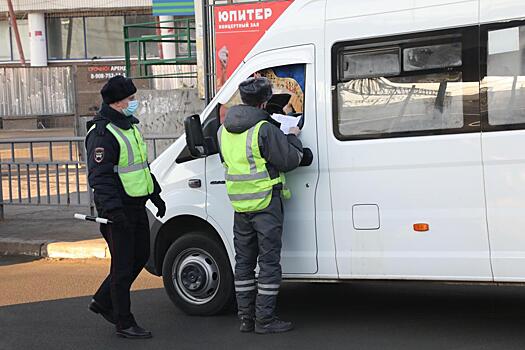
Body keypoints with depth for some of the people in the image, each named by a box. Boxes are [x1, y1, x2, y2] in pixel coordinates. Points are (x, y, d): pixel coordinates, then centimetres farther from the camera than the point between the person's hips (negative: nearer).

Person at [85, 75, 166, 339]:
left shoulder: (129, 125, 14)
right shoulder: (102, 133, -17)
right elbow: (99, 176, -23)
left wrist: (155, 195, 25)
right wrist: (112, 210, -31)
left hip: (136, 206, 10)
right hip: (118, 210, -10)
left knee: (140, 256, 17)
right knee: (123, 265, -2)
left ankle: (103, 301, 31)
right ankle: (124, 324, 9)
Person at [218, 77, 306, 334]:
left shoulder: (223, 131, 6)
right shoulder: (264, 130, -16)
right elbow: (290, 160, -13)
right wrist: (292, 137, 6)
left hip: (240, 206, 6)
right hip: (266, 204, -6)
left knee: (244, 260, 14)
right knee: (269, 262, 1)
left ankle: (246, 317, 18)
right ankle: (265, 319, 2)